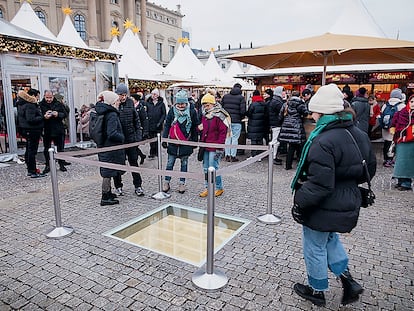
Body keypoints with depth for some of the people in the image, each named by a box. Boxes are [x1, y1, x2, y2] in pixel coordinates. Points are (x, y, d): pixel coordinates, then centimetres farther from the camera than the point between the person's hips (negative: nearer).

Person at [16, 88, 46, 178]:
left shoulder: (23, 104, 14)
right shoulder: (30, 105, -19)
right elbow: (31, 119, -27)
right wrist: (42, 117, -19)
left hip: (28, 130, 11)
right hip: (32, 131, -11)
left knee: (29, 150, 17)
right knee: (32, 151, -6)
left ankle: (30, 170, 28)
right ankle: (33, 172, -1)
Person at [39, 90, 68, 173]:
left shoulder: (58, 104, 4)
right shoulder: (41, 105, 0)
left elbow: (65, 114, 2)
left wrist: (58, 114, -16)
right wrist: (44, 116, -22)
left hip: (58, 130, 1)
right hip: (47, 130, 0)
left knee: (60, 148, 8)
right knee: (46, 149, 7)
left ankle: (61, 164, 20)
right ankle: (47, 166, 19)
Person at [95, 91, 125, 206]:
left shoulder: (103, 113, 8)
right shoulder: (112, 115, -20)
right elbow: (112, 133, -27)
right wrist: (122, 138, -11)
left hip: (103, 146, 9)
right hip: (111, 148, -9)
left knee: (107, 172, 18)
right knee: (108, 172, 0)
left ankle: (107, 193, 32)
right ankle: (105, 198, 10)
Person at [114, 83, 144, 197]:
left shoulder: (130, 103, 4)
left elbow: (136, 119, 10)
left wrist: (138, 135, 4)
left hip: (131, 138, 2)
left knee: (134, 162, 8)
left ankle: (138, 186, 16)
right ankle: (118, 186, 24)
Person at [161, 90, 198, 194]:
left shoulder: (192, 111, -4)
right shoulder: (172, 111, 0)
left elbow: (195, 127, 3)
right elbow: (167, 125, 4)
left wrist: (194, 141, 5)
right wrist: (164, 139, -1)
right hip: (173, 142, 1)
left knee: (184, 163, 9)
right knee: (170, 163, 4)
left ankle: (182, 183, 20)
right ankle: (166, 182, 15)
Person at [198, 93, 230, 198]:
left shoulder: (219, 116, -12)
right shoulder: (204, 116, 13)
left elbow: (223, 132, -15)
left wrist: (219, 148, -18)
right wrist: (199, 128, 3)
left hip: (214, 148, -8)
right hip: (206, 147, 8)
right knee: (206, 168, 12)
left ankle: (219, 188, 13)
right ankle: (208, 188, 24)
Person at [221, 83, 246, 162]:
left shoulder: (225, 96, 7)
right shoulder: (241, 98, -5)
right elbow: (243, 111, -12)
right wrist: (241, 117, 7)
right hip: (236, 121, -3)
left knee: (227, 138, 11)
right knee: (235, 138, 4)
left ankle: (227, 155, 14)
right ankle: (233, 156, 7)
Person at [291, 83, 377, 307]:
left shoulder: (323, 142, -28)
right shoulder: (359, 135, 1)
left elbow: (320, 185, -29)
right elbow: (369, 169, 12)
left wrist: (299, 203, -17)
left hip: (324, 208, -8)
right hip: (348, 205, 9)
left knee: (315, 248, 14)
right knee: (330, 238, 32)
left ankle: (317, 291, 34)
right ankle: (348, 281, 31)